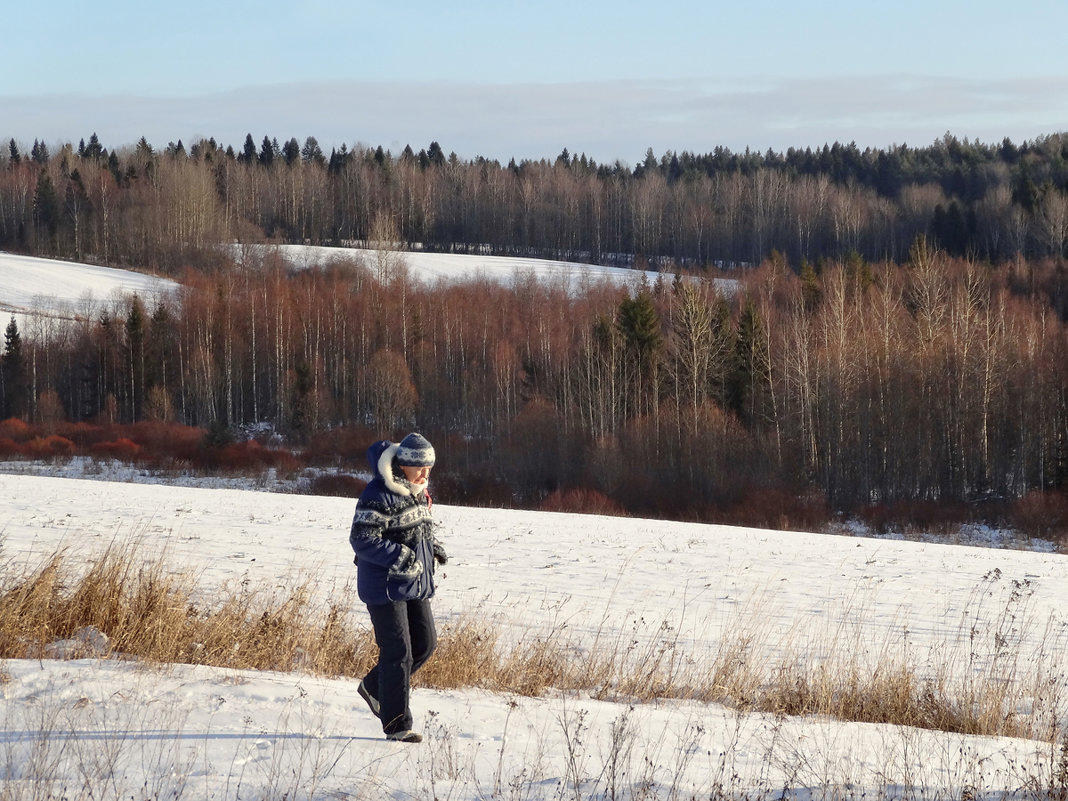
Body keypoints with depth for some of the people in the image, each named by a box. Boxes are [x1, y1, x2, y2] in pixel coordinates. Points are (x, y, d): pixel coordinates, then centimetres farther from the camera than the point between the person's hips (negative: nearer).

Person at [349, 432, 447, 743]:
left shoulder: (417, 492, 10)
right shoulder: (379, 495, -19)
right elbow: (362, 540, -23)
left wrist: (433, 549, 6)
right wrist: (402, 558, -26)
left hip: (415, 583, 9)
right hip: (385, 586, -9)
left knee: (425, 643, 11)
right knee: (398, 651, -7)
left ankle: (374, 687, 30)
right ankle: (396, 725, 1)